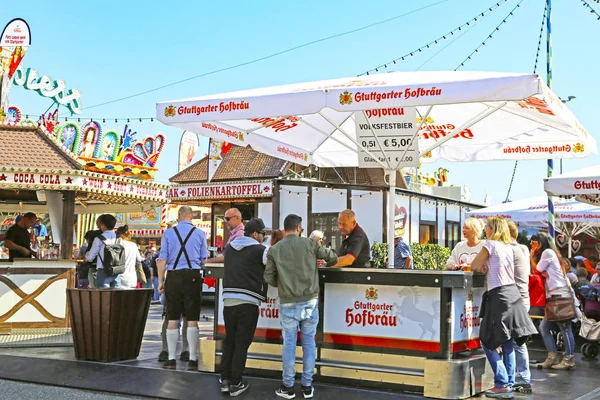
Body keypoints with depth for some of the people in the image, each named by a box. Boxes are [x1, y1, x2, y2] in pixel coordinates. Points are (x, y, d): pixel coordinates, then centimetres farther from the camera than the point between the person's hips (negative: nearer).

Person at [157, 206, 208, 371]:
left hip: (173, 277, 1)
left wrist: (161, 281, 5)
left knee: (172, 320, 8)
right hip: (192, 276, -1)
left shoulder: (168, 233, 3)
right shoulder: (200, 233, 2)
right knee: (192, 320, 3)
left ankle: (171, 359, 11)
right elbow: (204, 259, 5)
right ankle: (192, 359, 3)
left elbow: (162, 259, 1)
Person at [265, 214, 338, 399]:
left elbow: (268, 278, -1)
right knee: (309, 343, 10)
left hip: (288, 304, 0)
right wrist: (326, 264, 32)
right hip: (310, 301, 0)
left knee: (289, 344, 8)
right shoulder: (309, 244, -1)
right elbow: (333, 257, 9)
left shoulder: (274, 250, 0)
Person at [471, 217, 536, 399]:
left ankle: (502, 385, -5)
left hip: (499, 296, -8)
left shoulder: (490, 244, -7)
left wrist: (481, 267, 17)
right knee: (507, 343, 10)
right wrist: (485, 267, 10)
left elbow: (474, 266, -2)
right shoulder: (508, 247, 15)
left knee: (488, 342, -2)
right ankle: (509, 385, 13)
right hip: (512, 293, 8)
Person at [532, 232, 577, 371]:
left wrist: (533, 257, 8)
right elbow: (542, 273, 15)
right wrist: (534, 256, 10)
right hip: (554, 296, 10)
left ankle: (569, 360, -6)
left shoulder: (547, 252, -6)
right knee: (544, 327, 7)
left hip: (559, 294, -10)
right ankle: (552, 357, 7)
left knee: (565, 328, -7)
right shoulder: (549, 253, 23)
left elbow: (537, 271, -4)